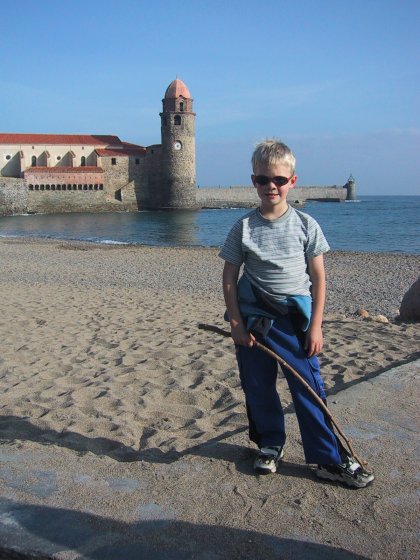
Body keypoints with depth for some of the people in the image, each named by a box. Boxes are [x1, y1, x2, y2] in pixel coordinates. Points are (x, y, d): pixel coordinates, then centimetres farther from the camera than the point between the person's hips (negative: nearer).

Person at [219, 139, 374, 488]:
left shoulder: (305, 224, -1)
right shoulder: (244, 228, -1)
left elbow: (318, 277, 1)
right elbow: (229, 278, 2)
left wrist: (315, 325, -3)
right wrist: (236, 323, -5)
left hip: (296, 320, -1)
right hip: (254, 321, 1)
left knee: (309, 388, 0)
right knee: (259, 388, 11)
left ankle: (330, 459, 13)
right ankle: (270, 445, 32)